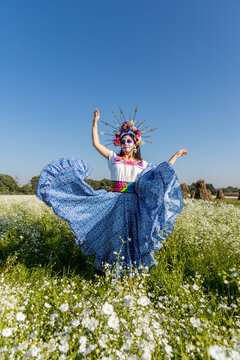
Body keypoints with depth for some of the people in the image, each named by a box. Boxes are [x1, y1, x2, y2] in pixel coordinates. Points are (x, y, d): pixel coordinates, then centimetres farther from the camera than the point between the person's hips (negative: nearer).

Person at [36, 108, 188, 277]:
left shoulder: (142, 164, 12)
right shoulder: (114, 158, 8)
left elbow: (162, 171, 17)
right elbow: (96, 143, 4)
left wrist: (175, 155, 17)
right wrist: (95, 122, 2)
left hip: (134, 203, 1)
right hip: (115, 202, -1)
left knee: (133, 234, 4)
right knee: (115, 234, 3)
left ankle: (133, 268, 24)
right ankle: (114, 269, 24)